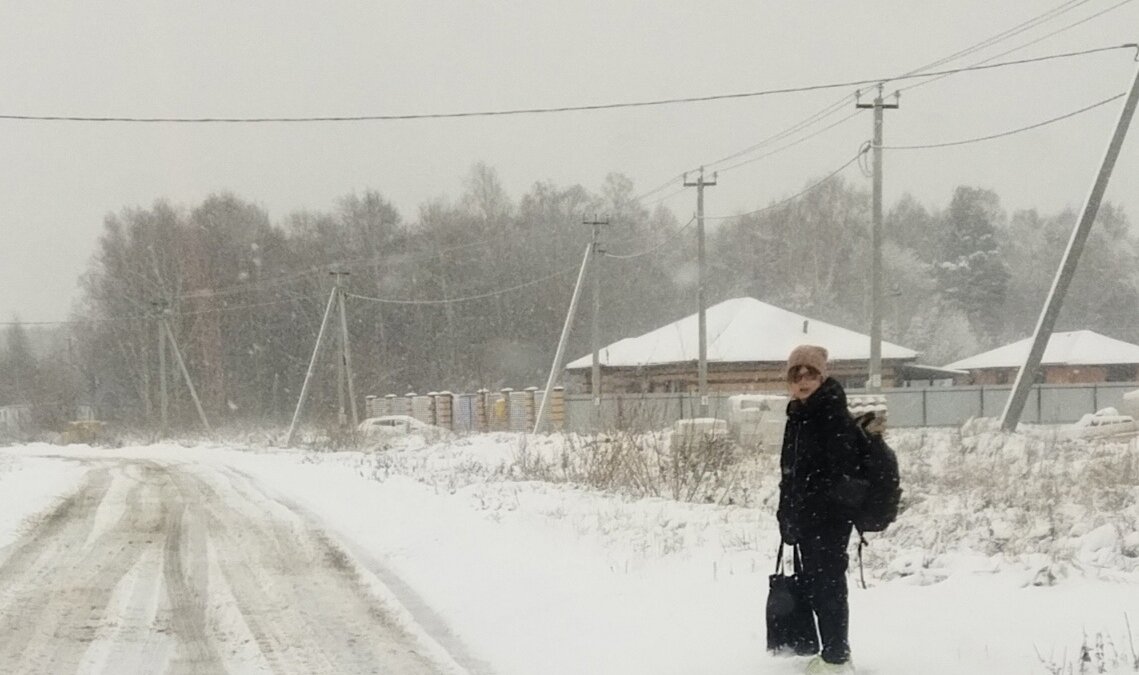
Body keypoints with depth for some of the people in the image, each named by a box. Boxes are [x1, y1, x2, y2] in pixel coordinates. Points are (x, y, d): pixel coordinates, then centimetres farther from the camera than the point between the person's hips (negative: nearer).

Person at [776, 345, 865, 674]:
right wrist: (787, 515, 16)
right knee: (814, 584, 14)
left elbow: (841, 473, -19)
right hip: (806, 517, 9)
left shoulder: (835, 416, -13)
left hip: (830, 518, -9)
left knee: (828, 583, -3)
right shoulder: (797, 417, 13)